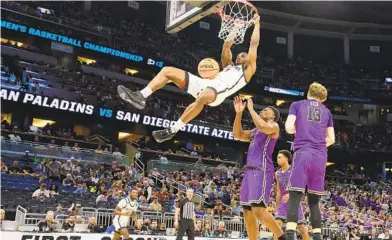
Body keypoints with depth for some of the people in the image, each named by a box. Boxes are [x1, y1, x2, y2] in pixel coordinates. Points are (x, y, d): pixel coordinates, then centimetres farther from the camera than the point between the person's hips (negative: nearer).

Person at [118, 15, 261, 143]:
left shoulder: (248, 70, 21)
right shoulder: (229, 66, 39)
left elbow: (254, 44, 20)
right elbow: (226, 48, 33)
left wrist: (256, 24, 26)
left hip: (219, 90, -8)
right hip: (206, 83, 8)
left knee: (202, 97, -46)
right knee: (167, 70, -2)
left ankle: (172, 131, -39)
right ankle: (141, 97, -18)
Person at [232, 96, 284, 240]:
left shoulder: (274, 126, 3)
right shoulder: (255, 131, 27)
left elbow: (263, 127, -19)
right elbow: (237, 134, 19)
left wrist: (251, 108, -8)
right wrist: (239, 113, 10)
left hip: (262, 171, -9)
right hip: (249, 171, 9)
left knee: (259, 210, -21)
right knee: (248, 213, 6)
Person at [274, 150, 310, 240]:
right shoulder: (277, 173, 9)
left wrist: (290, 194, -32)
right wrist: (277, 206, 12)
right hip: (283, 203, 4)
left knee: (302, 227, -3)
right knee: (277, 225, -13)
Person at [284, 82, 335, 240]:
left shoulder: (297, 105, 11)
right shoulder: (326, 111, 20)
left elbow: (289, 128, -2)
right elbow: (331, 139, 17)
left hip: (302, 153, -3)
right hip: (320, 157, 3)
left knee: (294, 197, -7)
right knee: (314, 200, 10)